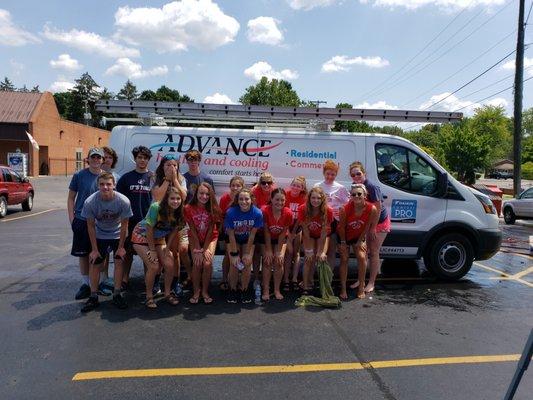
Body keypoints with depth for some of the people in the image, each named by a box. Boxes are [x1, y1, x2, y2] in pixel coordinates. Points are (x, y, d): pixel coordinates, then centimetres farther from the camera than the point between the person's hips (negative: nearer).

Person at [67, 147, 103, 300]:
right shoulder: (79, 175, 0)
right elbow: (71, 198, 5)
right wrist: (72, 218, -2)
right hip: (81, 221, 0)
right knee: (83, 254, 7)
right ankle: (86, 284, 21)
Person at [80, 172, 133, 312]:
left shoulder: (123, 201, -28)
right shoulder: (90, 202, -25)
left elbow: (124, 225, -16)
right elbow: (91, 226, -13)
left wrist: (121, 247, -11)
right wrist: (94, 249, -9)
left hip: (117, 235, -1)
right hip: (99, 236, 1)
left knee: (119, 261, -8)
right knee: (94, 263, -2)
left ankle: (117, 294, 5)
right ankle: (93, 297, 10)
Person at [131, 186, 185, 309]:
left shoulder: (180, 212, -17)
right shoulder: (156, 207, -32)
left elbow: (174, 231, -3)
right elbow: (149, 229, -24)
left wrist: (167, 248, -6)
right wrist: (152, 250, -17)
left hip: (158, 238, 5)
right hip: (142, 236, -4)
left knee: (170, 265, -8)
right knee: (154, 267, -16)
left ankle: (167, 293, 15)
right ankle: (149, 296, 6)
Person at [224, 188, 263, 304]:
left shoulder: (257, 213, -27)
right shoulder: (231, 212, -28)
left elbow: (252, 234, -18)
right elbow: (231, 234, -19)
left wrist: (247, 253, -14)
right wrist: (234, 254, -18)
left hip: (248, 240, 1)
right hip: (233, 239, -1)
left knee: (247, 263, -9)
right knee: (234, 264, -11)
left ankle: (244, 290, 13)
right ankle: (233, 290, 11)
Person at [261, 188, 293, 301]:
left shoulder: (288, 213, -24)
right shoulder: (265, 211, -28)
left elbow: (283, 233, -15)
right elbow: (266, 232, -21)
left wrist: (279, 251, -15)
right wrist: (268, 250, -17)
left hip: (280, 239, 1)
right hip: (266, 238, -1)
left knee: (279, 262, -8)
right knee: (267, 262, -10)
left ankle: (277, 290, 6)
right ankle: (266, 290, 0)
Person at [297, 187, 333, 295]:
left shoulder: (328, 211, -29)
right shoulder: (303, 209, -28)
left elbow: (324, 233, -24)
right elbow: (305, 230, -22)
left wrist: (321, 251, -24)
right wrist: (309, 250, -20)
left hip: (323, 235, 0)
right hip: (308, 235, 0)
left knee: (322, 258, -13)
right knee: (309, 258, -11)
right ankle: (306, 286, -3)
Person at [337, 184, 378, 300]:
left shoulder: (372, 209, -27)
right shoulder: (345, 209, -30)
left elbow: (367, 227, -13)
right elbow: (342, 227, -15)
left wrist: (360, 241, -7)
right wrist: (343, 242, -8)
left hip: (359, 236, 1)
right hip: (344, 236, -1)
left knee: (362, 257, -13)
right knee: (344, 259, -3)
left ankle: (361, 287, 3)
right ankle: (343, 289, 7)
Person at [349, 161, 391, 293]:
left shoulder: (372, 187, -25)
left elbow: (378, 209, -22)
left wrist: (373, 228, -17)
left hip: (380, 223, -6)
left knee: (373, 252, 1)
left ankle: (371, 283, 13)